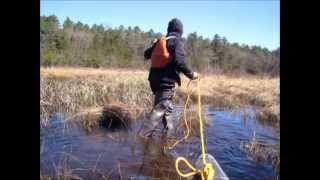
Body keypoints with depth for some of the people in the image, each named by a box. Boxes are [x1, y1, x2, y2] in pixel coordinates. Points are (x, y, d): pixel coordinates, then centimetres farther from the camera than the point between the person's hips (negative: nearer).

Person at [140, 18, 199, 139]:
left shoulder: (160, 41, 12)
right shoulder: (177, 41, -7)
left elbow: (146, 55, 23)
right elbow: (179, 61, -22)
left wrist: (153, 44, 41)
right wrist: (191, 74, -10)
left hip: (155, 79, 8)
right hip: (167, 81, -8)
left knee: (167, 107, 21)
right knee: (160, 109, -5)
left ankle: (168, 132, 29)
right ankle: (144, 136, -9)